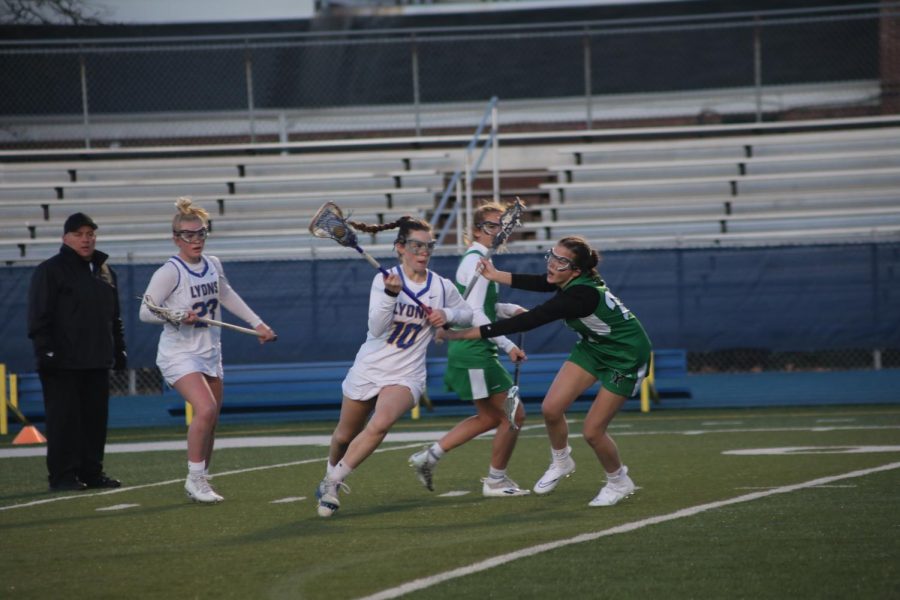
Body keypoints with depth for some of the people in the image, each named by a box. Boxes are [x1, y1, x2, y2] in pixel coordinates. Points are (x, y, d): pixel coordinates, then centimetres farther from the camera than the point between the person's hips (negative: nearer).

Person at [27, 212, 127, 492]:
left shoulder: (105, 271, 17)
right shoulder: (50, 270, -4)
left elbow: (114, 317, 25)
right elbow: (39, 316, -9)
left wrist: (119, 349, 18)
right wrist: (45, 350, -16)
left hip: (97, 363, 6)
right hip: (63, 362, -6)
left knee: (95, 417, 7)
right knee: (64, 418, -6)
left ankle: (91, 472, 14)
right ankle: (62, 476, -3)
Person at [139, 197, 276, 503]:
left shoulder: (213, 265, 7)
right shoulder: (169, 272, -14)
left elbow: (227, 296, 26)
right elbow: (146, 311, -16)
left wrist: (257, 323, 28)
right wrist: (178, 316, -31)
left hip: (210, 352, 7)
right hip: (179, 353, -7)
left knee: (210, 421, 9)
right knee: (206, 409, -25)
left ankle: (200, 482, 22)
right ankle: (195, 478, -14)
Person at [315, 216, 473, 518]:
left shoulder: (442, 287, -2)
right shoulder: (385, 280, -9)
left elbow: (467, 314, 16)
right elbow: (376, 329, -18)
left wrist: (446, 314, -6)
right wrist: (391, 294, -33)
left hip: (405, 376, 0)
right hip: (368, 369, 0)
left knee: (380, 424, -28)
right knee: (345, 435, 13)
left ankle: (331, 483, -19)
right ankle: (332, 473, 45)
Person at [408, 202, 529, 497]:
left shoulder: (475, 260, 15)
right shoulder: (477, 262, -16)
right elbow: (475, 314, -22)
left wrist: (512, 309, 13)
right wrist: (508, 345, -22)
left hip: (466, 349, 10)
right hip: (474, 352, -10)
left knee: (489, 417, 19)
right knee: (513, 414, -2)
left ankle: (430, 456, 16)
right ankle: (495, 480, 9)